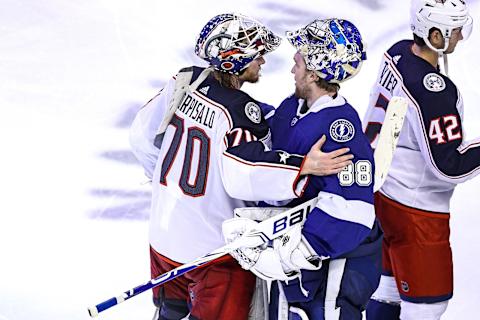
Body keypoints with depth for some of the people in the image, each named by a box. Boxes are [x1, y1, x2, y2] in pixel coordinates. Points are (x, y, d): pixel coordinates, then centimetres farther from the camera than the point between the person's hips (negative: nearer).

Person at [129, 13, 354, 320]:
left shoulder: (183, 82, -2)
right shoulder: (239, 110, -24)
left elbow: (143, 135, 8)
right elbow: (242, 176, -35)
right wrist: (304, 167, -37)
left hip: (164, 234, 7)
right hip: (213, 247, -7)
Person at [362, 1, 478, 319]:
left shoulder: (397, 52, -3)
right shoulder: (432, 92, -30)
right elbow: (450, 166, -26)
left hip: (381, 192, 9)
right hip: (416, 212, -9)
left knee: (389, 285, 23)